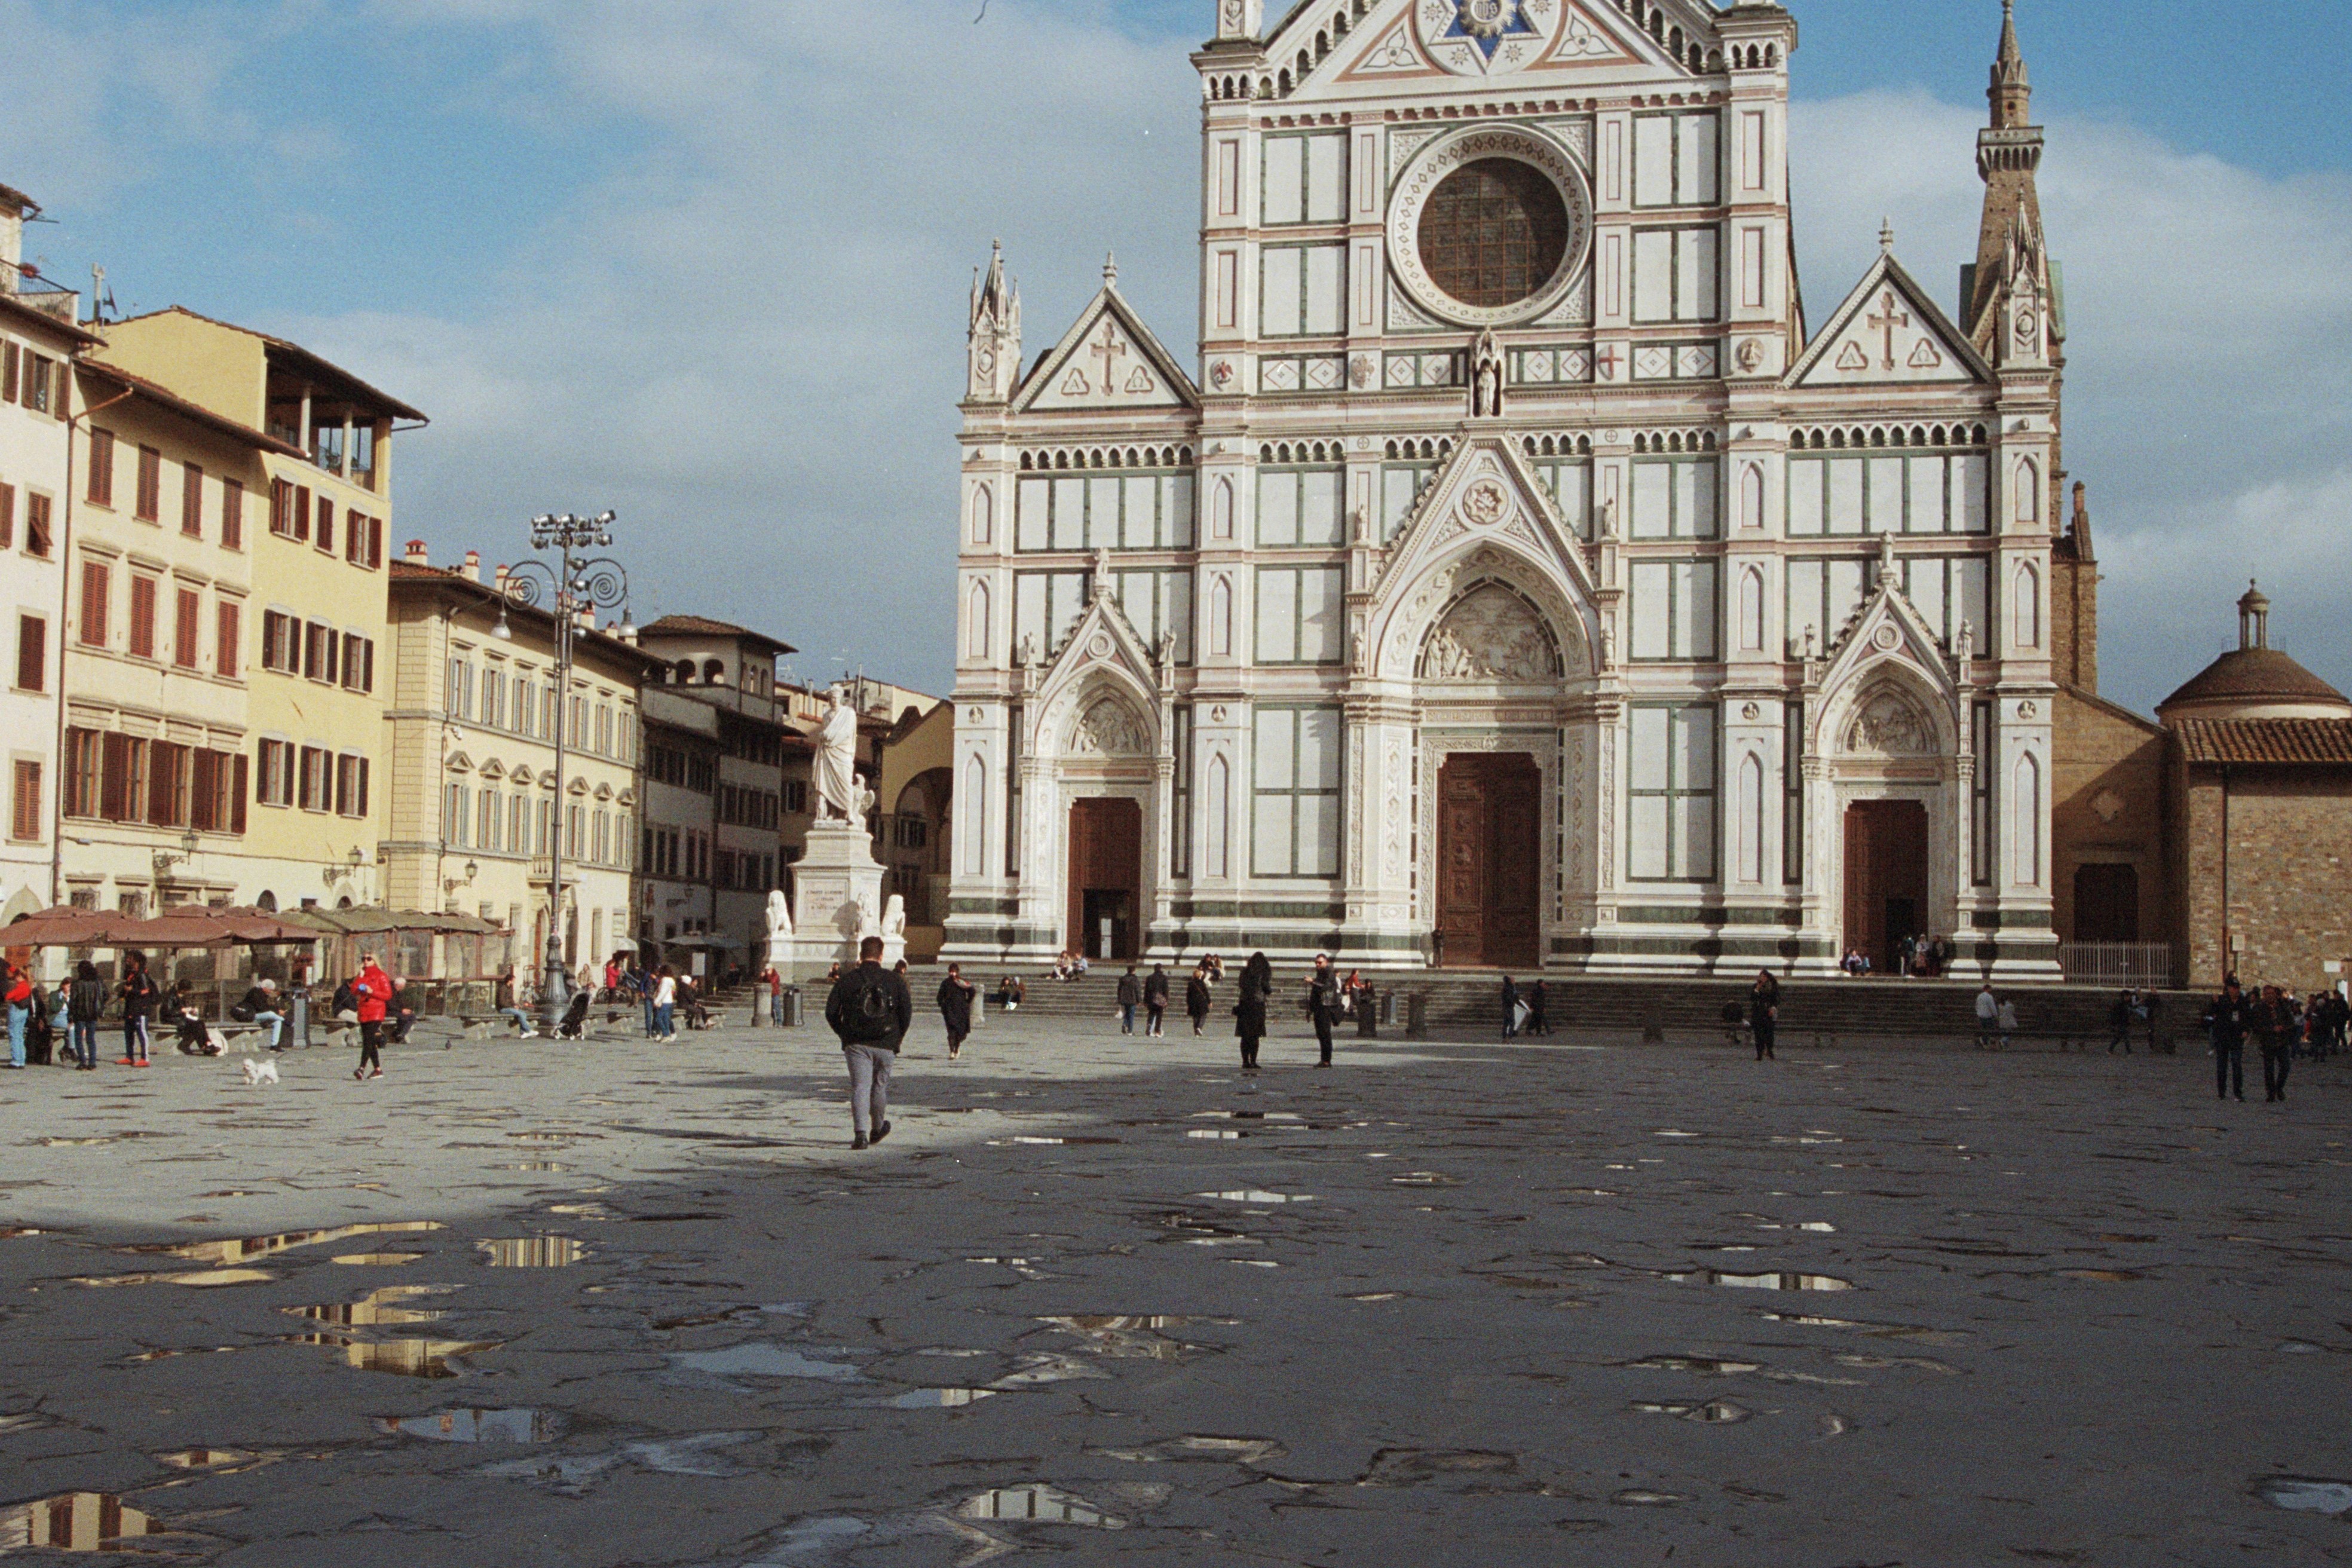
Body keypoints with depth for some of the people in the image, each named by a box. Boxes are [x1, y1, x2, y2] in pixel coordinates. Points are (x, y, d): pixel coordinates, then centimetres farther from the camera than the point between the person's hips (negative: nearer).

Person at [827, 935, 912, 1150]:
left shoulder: (848, 979, 1)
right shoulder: (894, 980, 2)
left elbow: (831, 1012, 1)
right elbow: (907, 1012, -2)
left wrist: (845, 1035, 12)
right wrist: (897, 1039, 10)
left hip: (856, 1044, -1)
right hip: (885, 1045, 1)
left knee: (859, 1088, -3)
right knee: (880, 1086, 18)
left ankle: (860, 1134, -19)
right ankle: (877, 1129, 35)